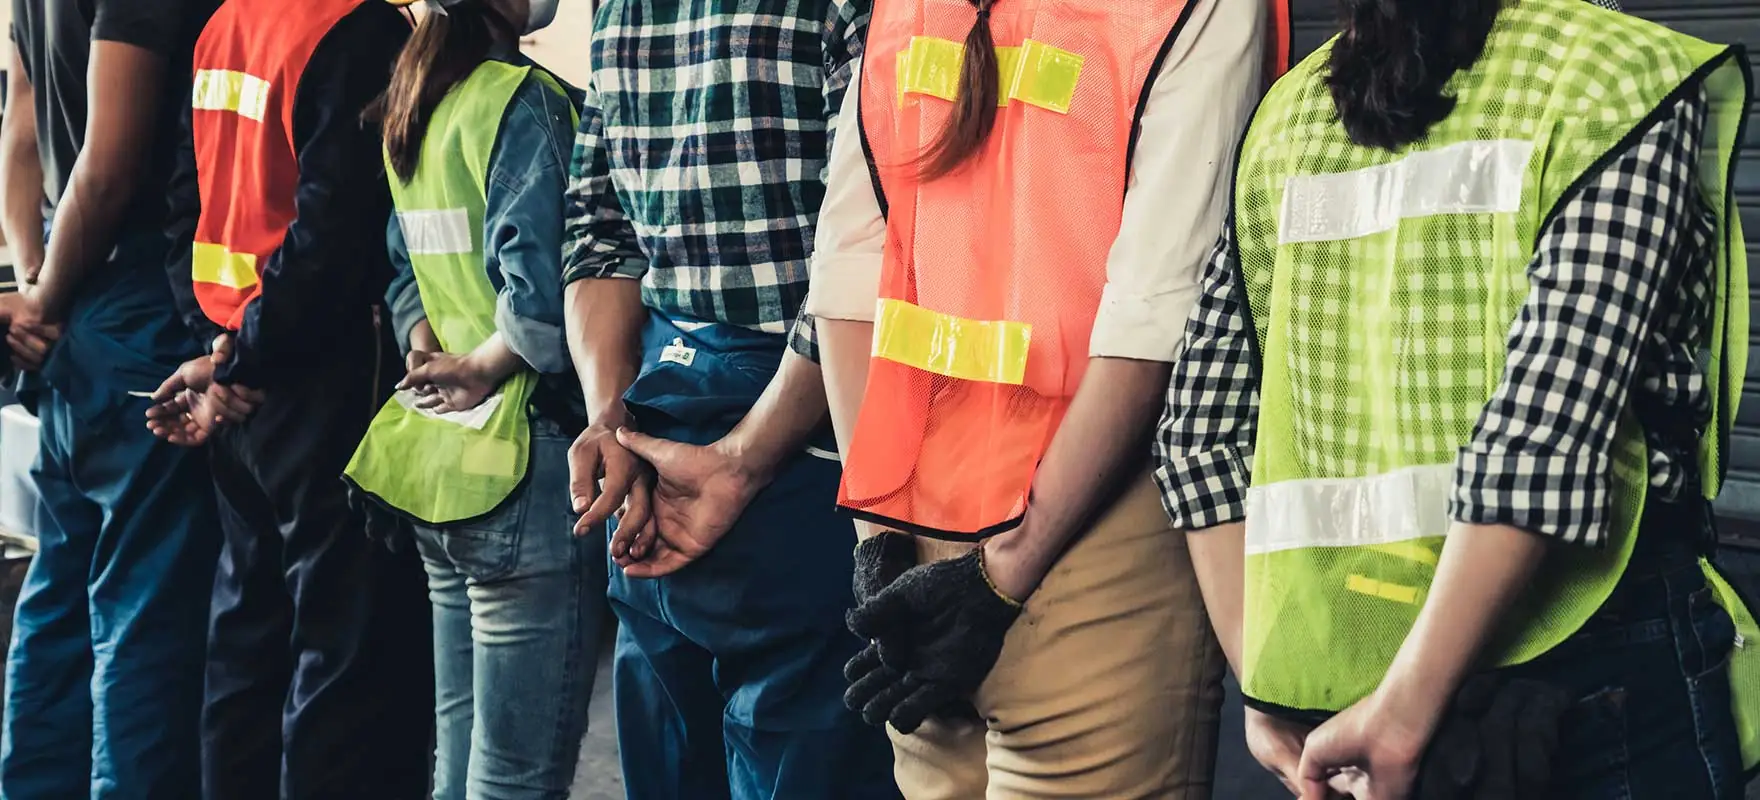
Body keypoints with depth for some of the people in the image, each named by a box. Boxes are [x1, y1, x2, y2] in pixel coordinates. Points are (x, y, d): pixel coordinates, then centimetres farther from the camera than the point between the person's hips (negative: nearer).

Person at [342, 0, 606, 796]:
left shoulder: (411, 110, 13)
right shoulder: (524, 101, -13)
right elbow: (541, 297, -23)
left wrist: (429, 353, 3)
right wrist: (483, 366, -7)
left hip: (439, 456, 9)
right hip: (524, 461, -9)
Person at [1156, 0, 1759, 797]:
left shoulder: (1287, 113, 11)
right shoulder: (1627, 74, -6)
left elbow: (1201, 429, 9)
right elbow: (1550, 423, -18)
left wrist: (1270, 693, 9)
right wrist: (1403, 715, -18)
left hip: (1326, 679, 5)